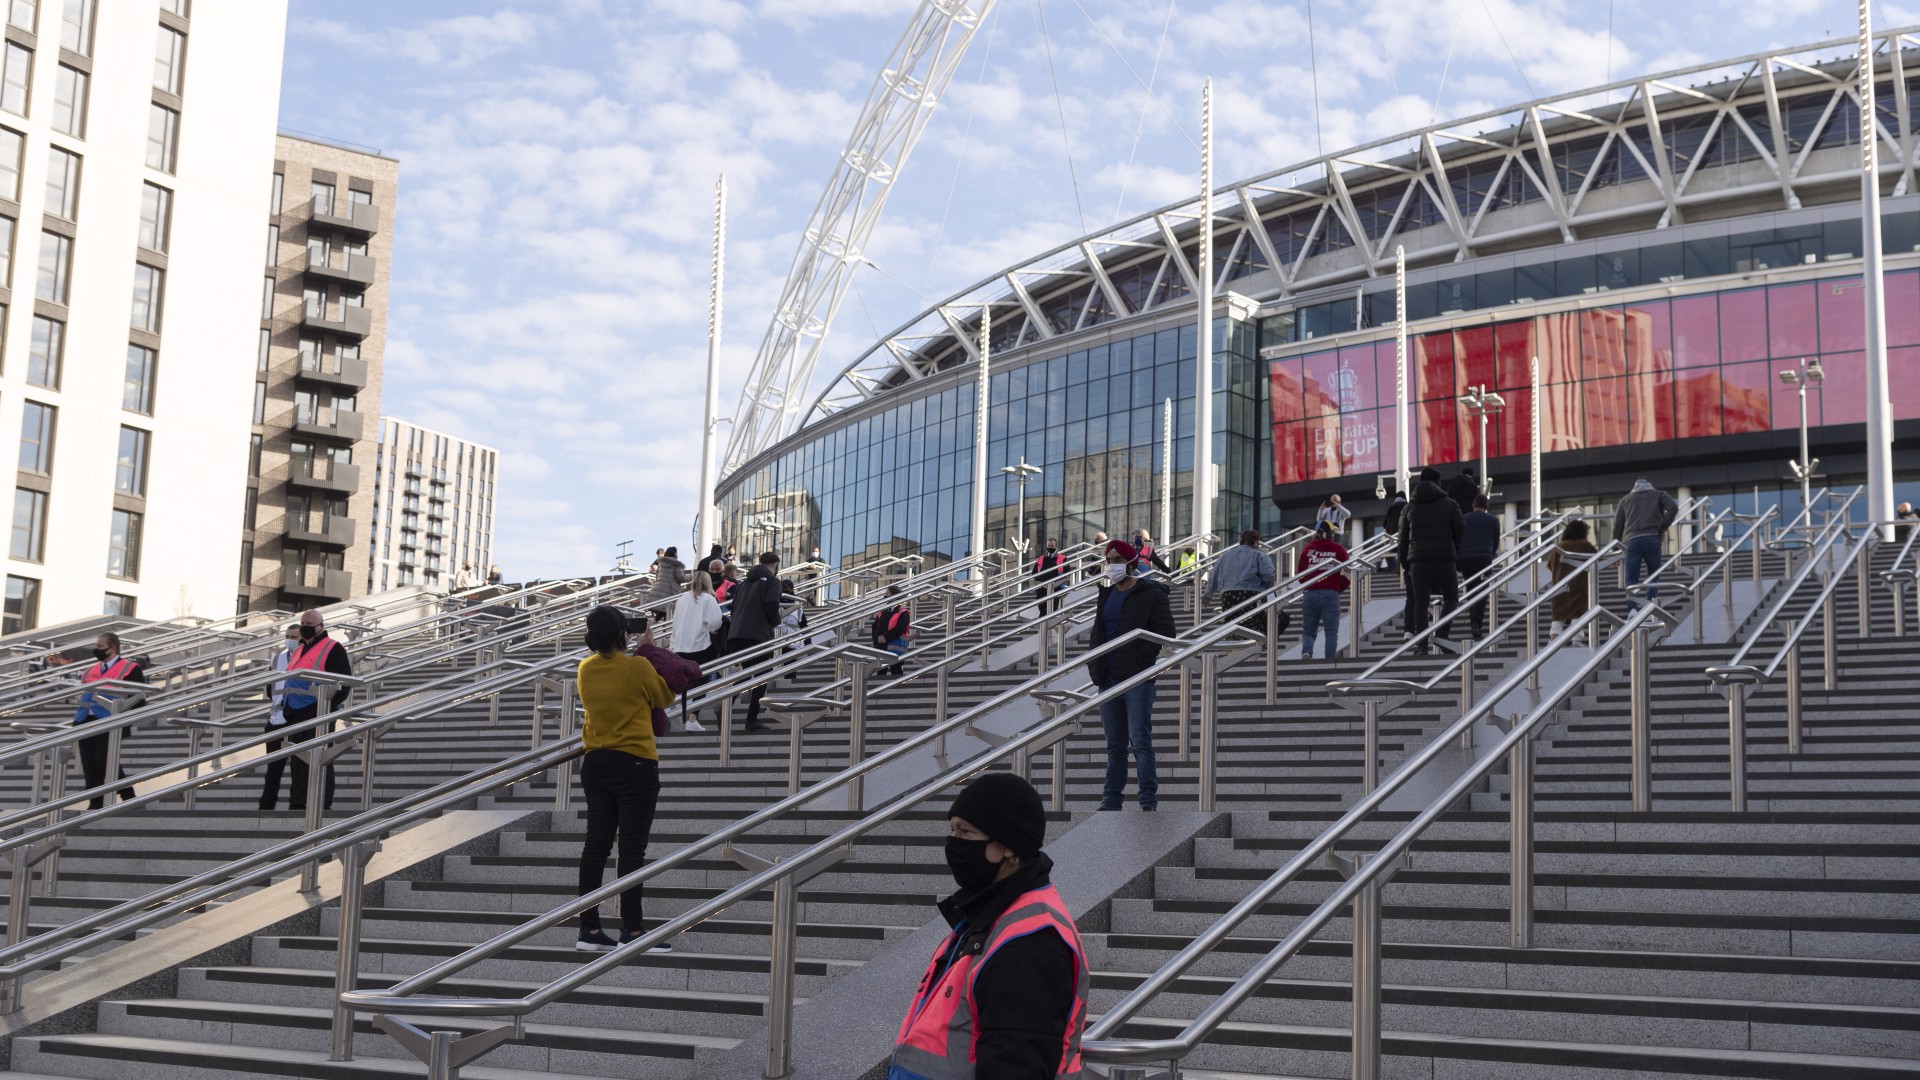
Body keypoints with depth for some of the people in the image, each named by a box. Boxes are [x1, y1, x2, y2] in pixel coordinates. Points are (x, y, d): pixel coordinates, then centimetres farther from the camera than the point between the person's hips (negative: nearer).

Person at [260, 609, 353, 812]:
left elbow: (345, 682, -11)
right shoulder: (298, 652, 20)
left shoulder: (333, 649, -6)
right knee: (299, 762, 10)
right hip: (296, 715, 8)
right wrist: (286, 707, 18)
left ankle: (324, 806, -4)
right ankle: (297, 805, 14)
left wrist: (329, 705, -18)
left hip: (318, 714, -8)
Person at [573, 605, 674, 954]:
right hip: (635, 765, -6)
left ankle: (589, 929, 12)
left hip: (596, 764, 6)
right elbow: (665, 698, 3)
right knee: (632, 849, -2)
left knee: (596, 845, 9)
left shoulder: (585, 669, 3)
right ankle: (631, 932, -1)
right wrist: (650, 653, 15)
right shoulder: (638, 667, -13)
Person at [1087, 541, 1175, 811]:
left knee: (1140, 741, -10)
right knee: (1115, 745, 10)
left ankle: (1148, 800, -8)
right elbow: (1096, 634, 25)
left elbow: (1165, 633, -10)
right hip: (1109, 681, 7)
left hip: (1137, 680, -7)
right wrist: (1094, 664, 10)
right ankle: (1111, 800, 14)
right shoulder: (1106, 596, 18)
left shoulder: (1151, 595, -3)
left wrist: (1140, 658, -15)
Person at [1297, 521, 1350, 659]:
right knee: (1331, 633, 2)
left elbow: (1300, 573, 13)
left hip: (1310, 594, 2)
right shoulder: (1338, 549, 2)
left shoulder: (1308, 548, 8)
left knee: (1308, 631, 10)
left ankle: (1306, 652, -17)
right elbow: (1347, 574, 2)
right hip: (1331, 594, -2)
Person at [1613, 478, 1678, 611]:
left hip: (1631, 540, 1)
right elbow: (1673, 508, 0)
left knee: (1631, 579, -1)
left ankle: (1632, 609, -19)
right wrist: (1663, 528, 8)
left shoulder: (1625, 499, 25)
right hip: (1652, 538, -1)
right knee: (1653, 576, 9)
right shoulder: (1659, 495, 21)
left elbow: (1617, 524, 19)